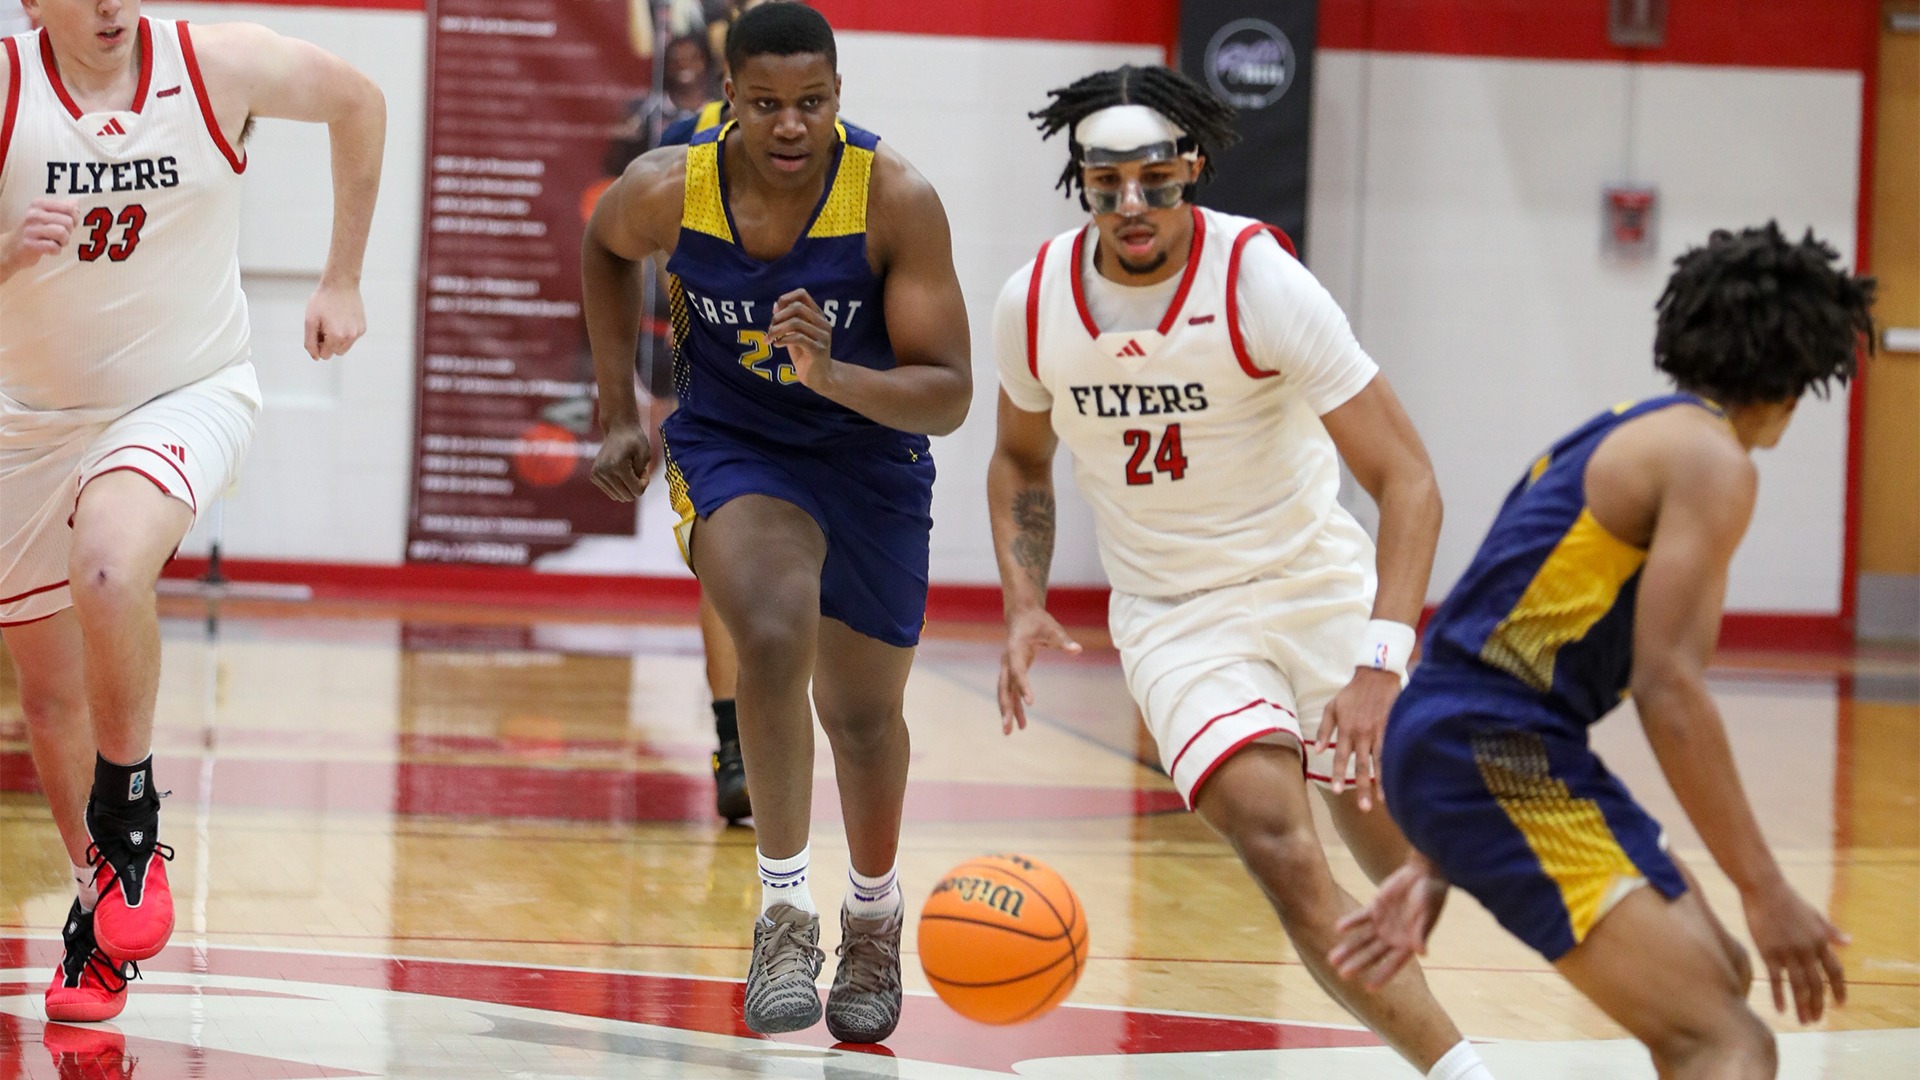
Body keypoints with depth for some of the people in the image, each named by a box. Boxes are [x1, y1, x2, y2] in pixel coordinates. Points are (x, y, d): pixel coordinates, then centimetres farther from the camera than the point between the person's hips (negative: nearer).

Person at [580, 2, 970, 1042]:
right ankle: (785, 908, -18)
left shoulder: (896, 198, -25)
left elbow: (948, 395, -24)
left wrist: (832, 374, -41)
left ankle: (874, 915, 42)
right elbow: (603, 247, 6)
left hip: (870, 457, 1)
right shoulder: (668, 189, -21)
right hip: (731, 449, -1)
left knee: (863, 712, 14)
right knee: (773, 637, -30)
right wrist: (617, 410, 5)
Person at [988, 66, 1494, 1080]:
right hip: (1172, 613, 1)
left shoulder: (1260, 279, -22)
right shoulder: (1034, 302, -10)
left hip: (1316, 579, -1)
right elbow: (1020, 459, 13)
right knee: (1281, 853, -22)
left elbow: (1407, 481, -24)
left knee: (1398, 851, 8)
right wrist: (1024, 606, -4)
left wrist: (1380, 663, -37)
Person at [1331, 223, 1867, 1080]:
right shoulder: (1711, 459, -6)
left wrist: (1435, 866, 21)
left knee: (1716, 982, 22)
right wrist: (1764, 891, -15)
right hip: (1493, 754, -10)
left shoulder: (1624, 439, 23)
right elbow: (1668, 687, -16)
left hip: (1454, 736, 10)